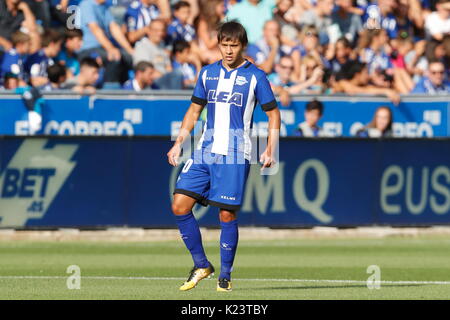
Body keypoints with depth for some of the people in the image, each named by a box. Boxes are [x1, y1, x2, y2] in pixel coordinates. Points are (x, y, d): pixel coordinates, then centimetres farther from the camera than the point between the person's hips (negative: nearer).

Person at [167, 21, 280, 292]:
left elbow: (273, 113, 4)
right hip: (206, 151, 4)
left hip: (235, 156, -4)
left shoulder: (255, 76, 0)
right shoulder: (208, 73, 12)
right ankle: (201, 265, 7)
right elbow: (195, 110, 21)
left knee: (227, 213, -5)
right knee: (180, 205, -6)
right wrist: (179, 144, 12)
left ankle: (225, 274, 9)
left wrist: (271, 150, -7)